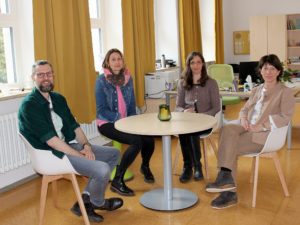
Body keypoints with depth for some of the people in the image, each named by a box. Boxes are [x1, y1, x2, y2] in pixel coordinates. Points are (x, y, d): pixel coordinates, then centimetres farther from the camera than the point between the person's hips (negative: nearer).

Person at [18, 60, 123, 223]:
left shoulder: (58, 98, 12)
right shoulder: (29, 105, -13)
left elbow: (74, 125, 13)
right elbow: (50, 140, -20)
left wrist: (86, 145, -5)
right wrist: (79, 155, -20)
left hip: (70, 145, 9)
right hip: (50, 154, -9)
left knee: (114, 154, 7)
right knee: (102, 169, -24)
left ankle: (84, 201, 4)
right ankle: (97, 202, 12)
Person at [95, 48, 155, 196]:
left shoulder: (128, 78, 5)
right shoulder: (102, 80, -10)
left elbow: (132, 104, 11)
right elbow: (101, 110, -12)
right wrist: (120, 119, -21)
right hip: (107, 123, -5)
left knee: (149, 138, -21)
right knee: (137, 141, -29)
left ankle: (145, 166, 14)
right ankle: (117, 181, -15)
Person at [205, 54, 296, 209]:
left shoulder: (285, 92, 2)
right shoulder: (256, 90, 21)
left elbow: (285, 117, -10)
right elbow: (245, 109, 22)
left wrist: (260, 126, -20)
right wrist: (243, 118, -4)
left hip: (266, 134, -6)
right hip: (248, 129, 6)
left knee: (230, 147, -26)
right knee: (227, 129, -28)